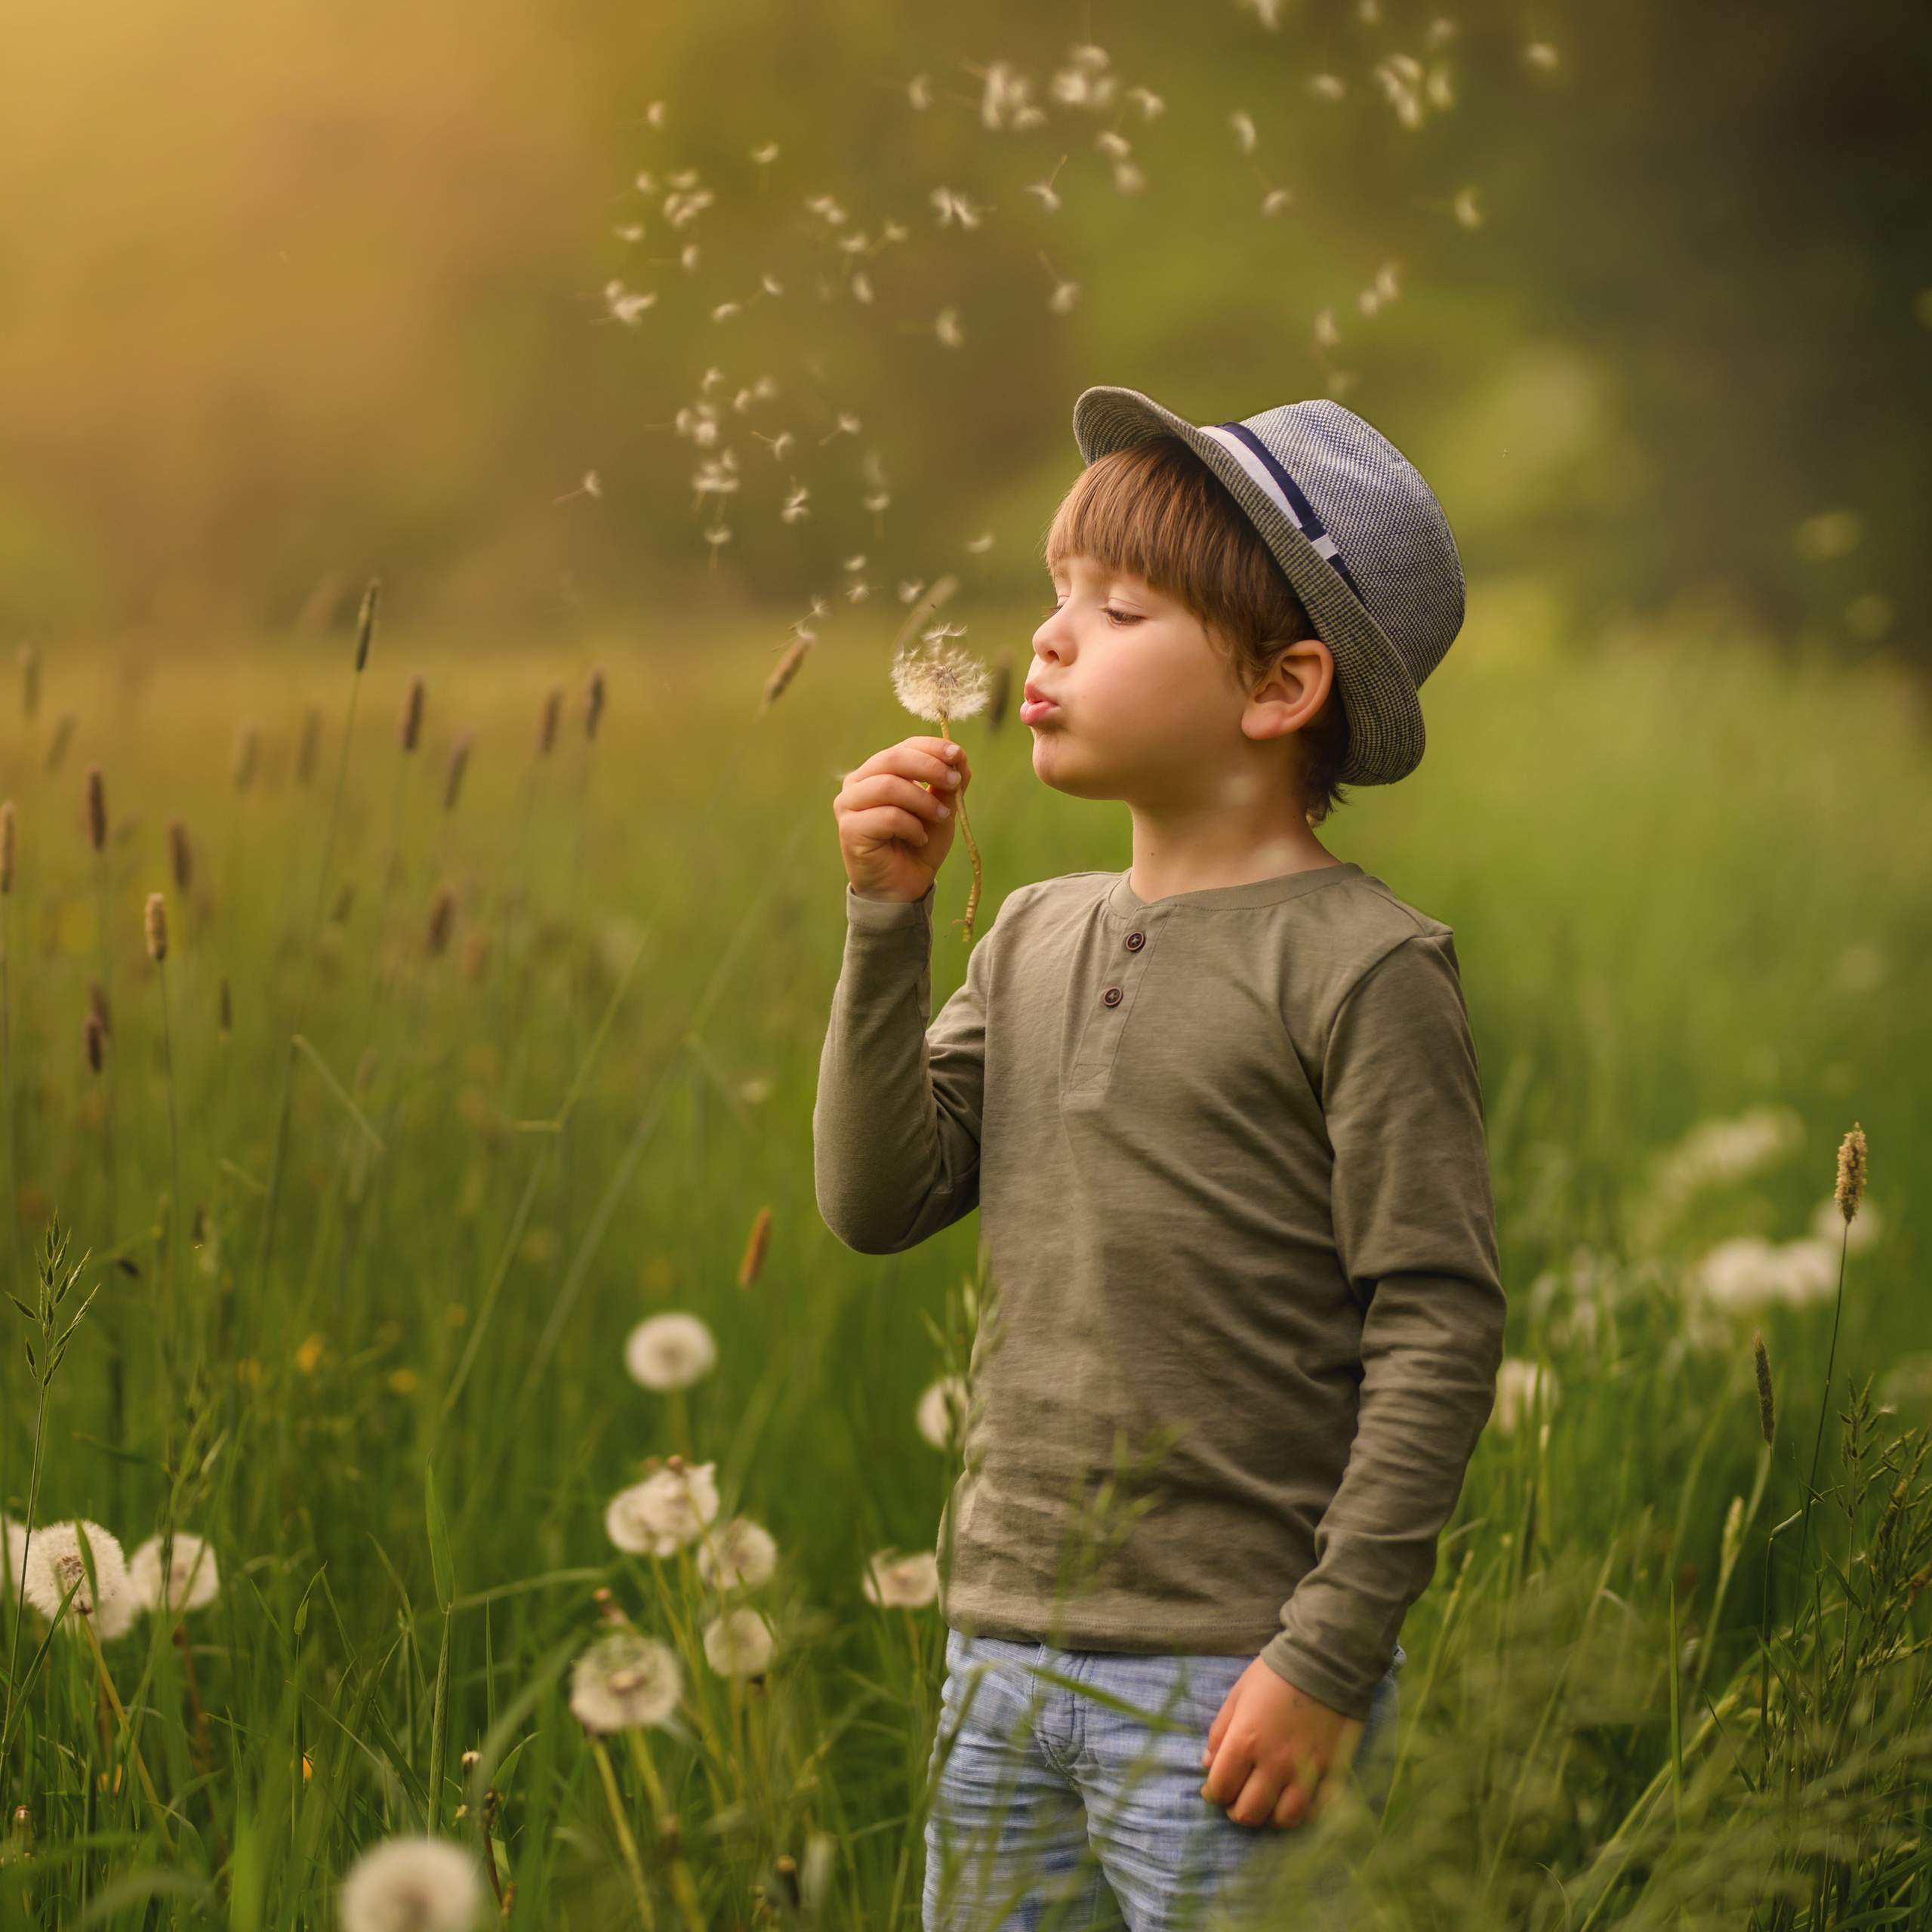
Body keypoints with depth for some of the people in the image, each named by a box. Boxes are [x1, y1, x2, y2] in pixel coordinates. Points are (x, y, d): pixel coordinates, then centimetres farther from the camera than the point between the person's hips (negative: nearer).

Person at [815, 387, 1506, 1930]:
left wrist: (1330, 1656, -14)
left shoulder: (1361, 966, -9)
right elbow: (878, 1203, 6)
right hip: (1006, 1651, 6)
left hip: (1228, 1684, -6)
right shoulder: (1037, 937, 10)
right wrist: (888, 919, -2)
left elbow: (1442, 1330, -11)